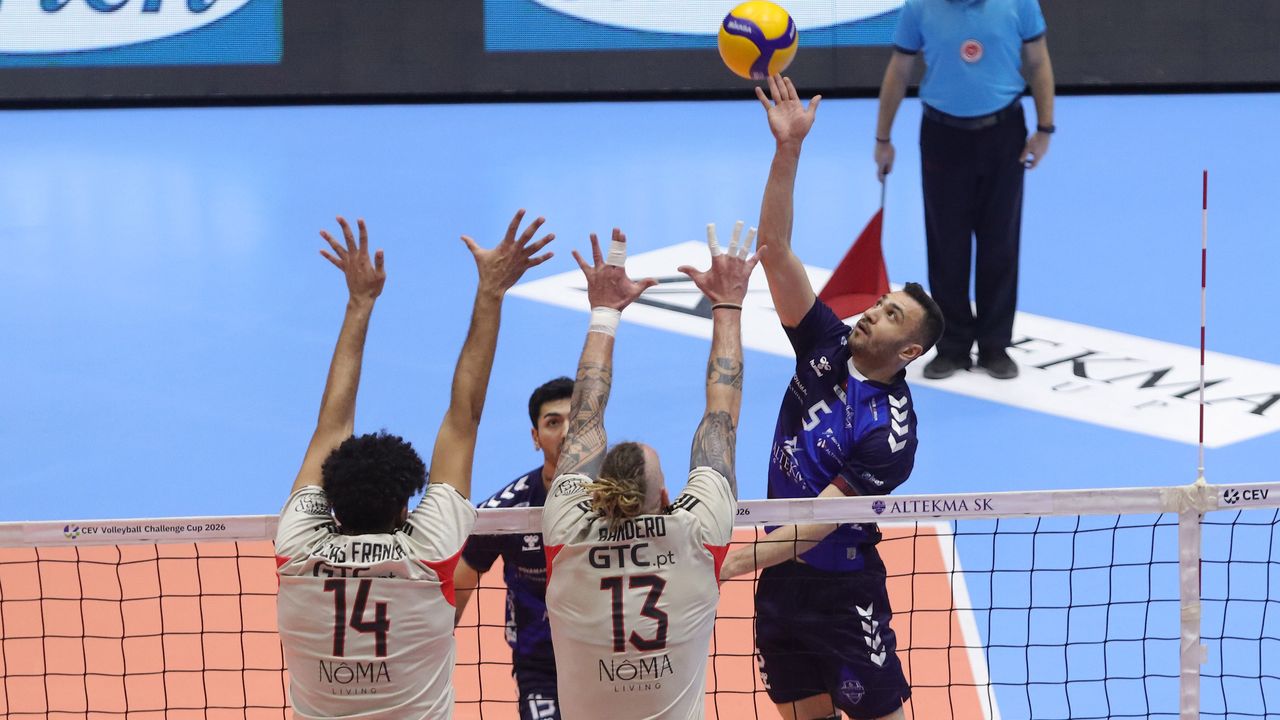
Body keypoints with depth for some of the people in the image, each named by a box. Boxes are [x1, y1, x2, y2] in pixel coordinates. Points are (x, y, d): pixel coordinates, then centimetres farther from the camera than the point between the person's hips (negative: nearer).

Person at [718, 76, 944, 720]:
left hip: (842, 593, -6)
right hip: (780, 580, 6)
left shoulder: (891, 430, -18)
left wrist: (738, 559, -30)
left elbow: (818, 523, -21)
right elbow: (775, 248, -9)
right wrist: (788, 148, -19)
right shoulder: (827, 346, -2)